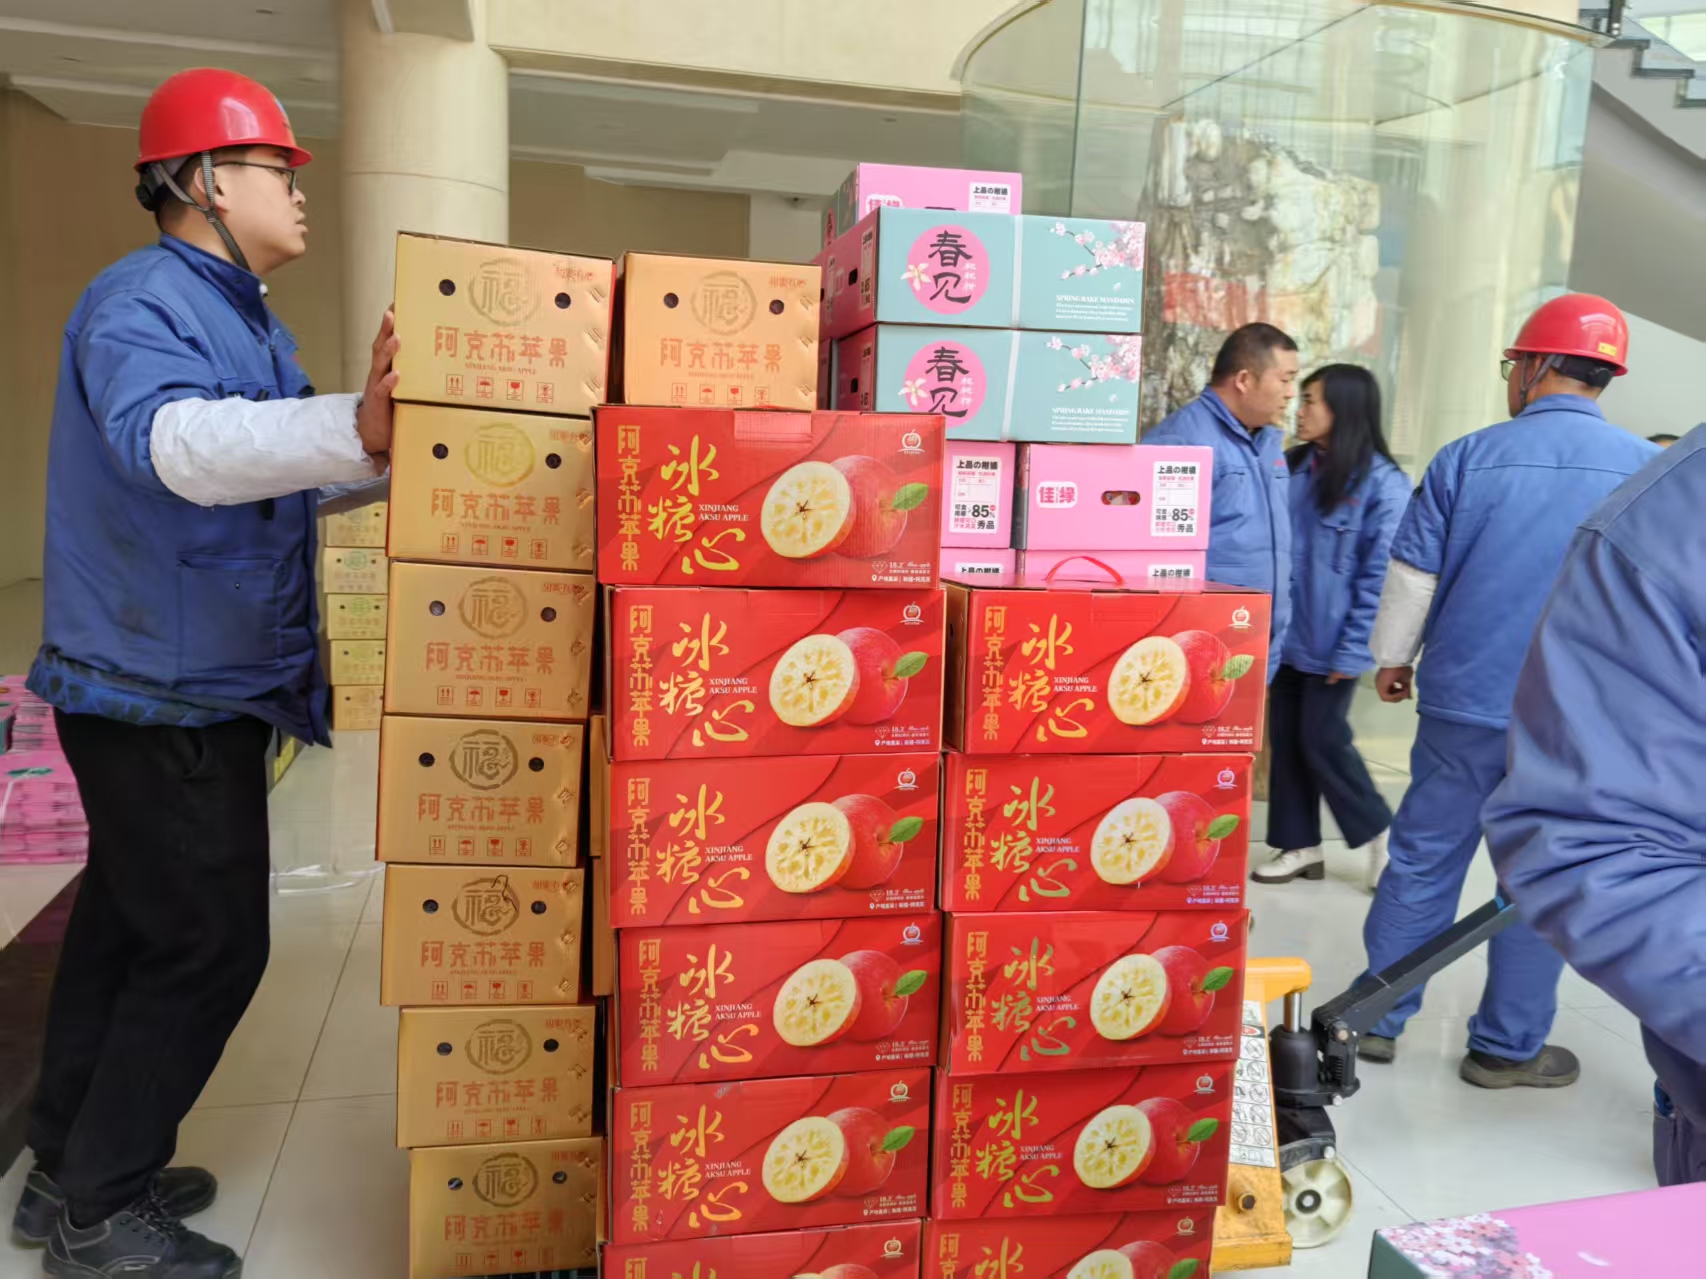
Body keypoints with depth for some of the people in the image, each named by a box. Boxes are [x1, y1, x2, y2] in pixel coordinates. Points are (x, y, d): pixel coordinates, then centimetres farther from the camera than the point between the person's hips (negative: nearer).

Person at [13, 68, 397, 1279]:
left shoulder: (248, 322, 14)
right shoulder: (139, 301, -17)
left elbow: (268, 456, 23)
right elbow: (170, 440, -38)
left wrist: (397, 433, 16)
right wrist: (354, 429, -54)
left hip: (195, 689, 10)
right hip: (161, 693, -10)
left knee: (129, 925, 17)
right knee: (210, 946, -3)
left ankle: (73, 1172, 33)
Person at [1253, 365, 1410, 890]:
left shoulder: (1382, 483, -12)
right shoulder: (1293, 467, 6)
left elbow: (1382, 576, -14)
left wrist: (1354, 650, -16)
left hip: (1330, 643, -6)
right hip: (1287, 633, 6)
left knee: (1322, 739, -2)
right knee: (1285, 738, 9)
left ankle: (1380, 832, 22)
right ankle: (1299, 845, 23)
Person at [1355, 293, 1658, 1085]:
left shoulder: (1467, 458, -5)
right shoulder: (1648, 470, -3)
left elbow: (1412, 576, 0)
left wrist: (1392, 657, 15)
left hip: (1464, 704, 0)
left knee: (1422, 862, 12)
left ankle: (1375, 1019, 21)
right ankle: (1507, 1048, 23)